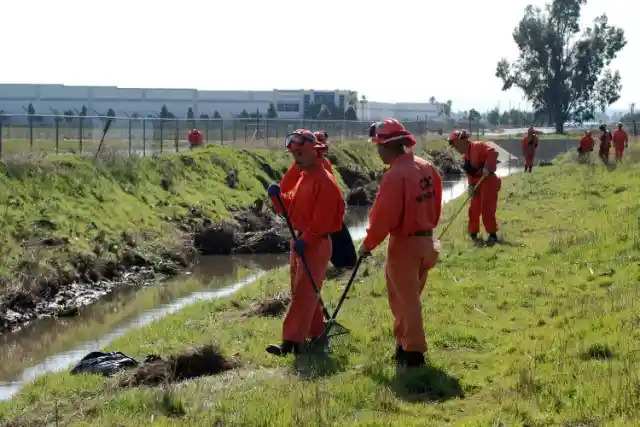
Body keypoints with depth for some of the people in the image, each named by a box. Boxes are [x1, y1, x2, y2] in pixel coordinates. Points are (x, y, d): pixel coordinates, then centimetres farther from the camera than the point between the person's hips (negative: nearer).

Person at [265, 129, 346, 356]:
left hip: (315, 244, -10)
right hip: (300, 240, 10)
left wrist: (306, 239, -26)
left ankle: (292, 341, -17)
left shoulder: (324, 181, -16)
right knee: (303, 292, 17)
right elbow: (292, 207, 16)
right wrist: (278, 197, -3)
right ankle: (316, 331, 30)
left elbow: (323, 218, -23)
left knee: (303, 293, -13)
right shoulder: (303, 178, 14)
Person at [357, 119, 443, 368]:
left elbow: (384, 217, -20)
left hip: (403, 244, -8)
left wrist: (368, 244, -8)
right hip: (425, 242, 8)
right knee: (410, 296, 19)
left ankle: (413, 352, 7)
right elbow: (435, 207, 11)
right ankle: (406, 344, 28)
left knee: (405, 300, 3)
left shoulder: (395, 175, -22)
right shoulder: (427, 168, 4)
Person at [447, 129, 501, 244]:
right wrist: (471, 186, 2)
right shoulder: (465, 156, 14)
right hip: (478, 184, 9)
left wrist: (487, 167, -31)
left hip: (489, 181, -9)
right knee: (474, 209, 13)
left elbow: (493, 152, -27)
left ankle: (493, 235, -1)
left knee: (487, 209, -9)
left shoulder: (477, 146, -14)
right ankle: (473, 233, 25)